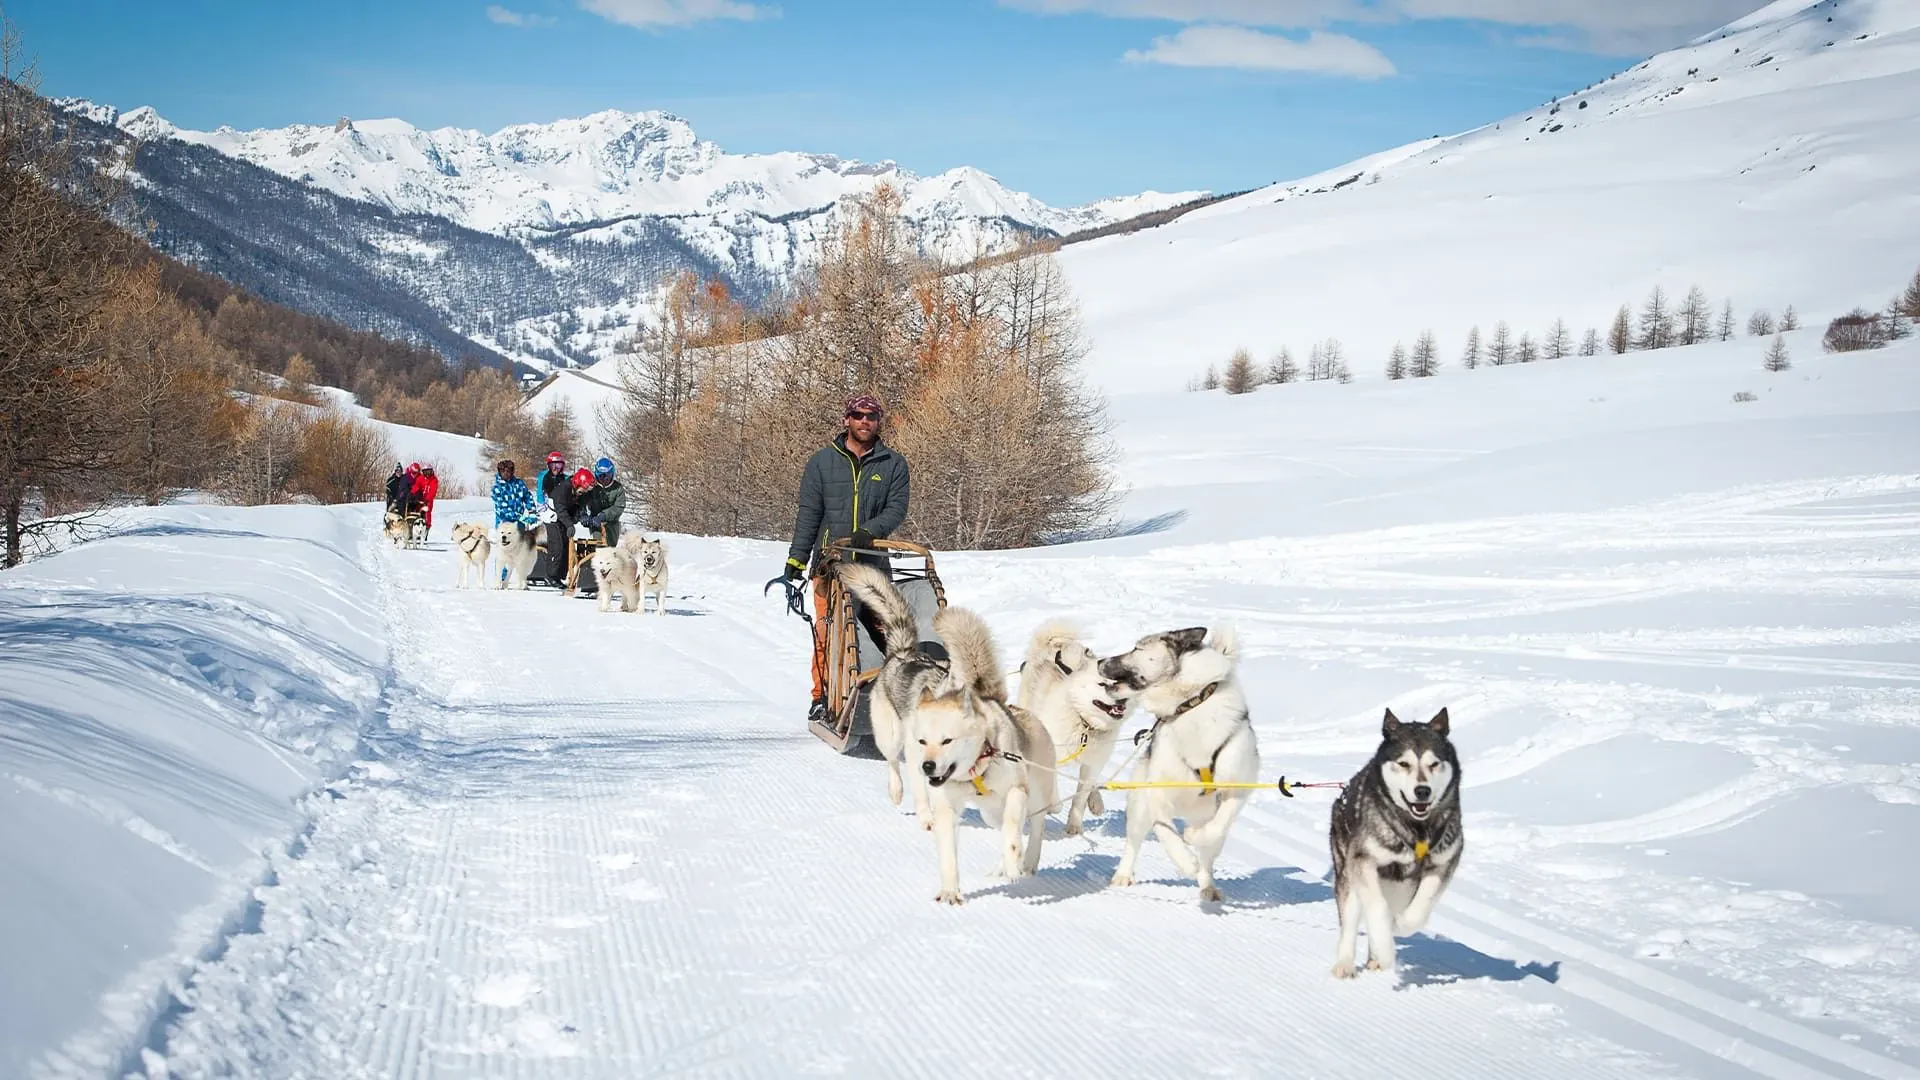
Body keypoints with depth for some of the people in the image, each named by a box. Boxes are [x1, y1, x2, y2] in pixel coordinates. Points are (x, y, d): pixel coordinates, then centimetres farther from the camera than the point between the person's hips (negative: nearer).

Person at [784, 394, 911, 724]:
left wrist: (870, 531, -19)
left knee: (878, 631, -4)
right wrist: (797, 557, 0)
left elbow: (897, 509, -1)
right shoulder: (823, 461, 8)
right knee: (827, 632, -4)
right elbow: (808, 513, 7)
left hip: (873, 564, 1)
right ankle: (823, 697, 5)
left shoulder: (893, 464, 9)